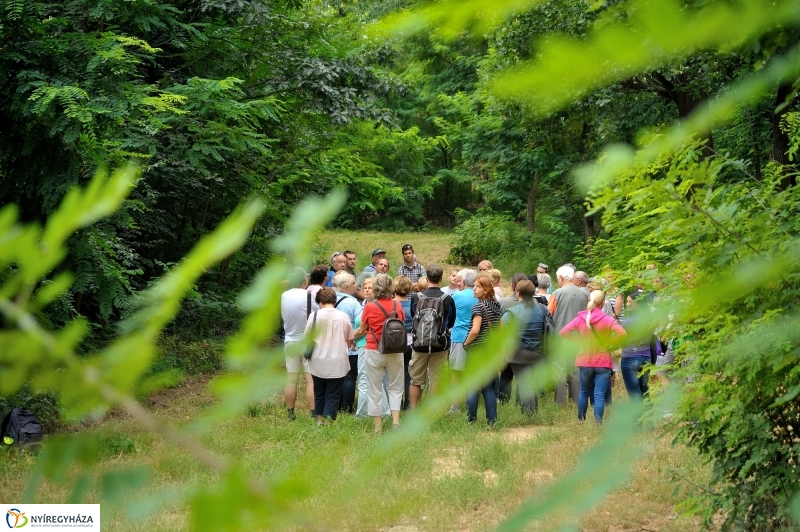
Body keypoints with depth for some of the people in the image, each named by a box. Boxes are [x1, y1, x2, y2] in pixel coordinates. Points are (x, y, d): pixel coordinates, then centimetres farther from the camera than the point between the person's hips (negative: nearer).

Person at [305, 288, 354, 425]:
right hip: (338, 364, -1)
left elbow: (307, 338, -1)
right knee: (333, 397, 4)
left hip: (318, 363, 1)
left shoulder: (314, 315, -8)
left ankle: (320, 421, 31)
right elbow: (350, 341, 6)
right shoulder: (343, 317, -4)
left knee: (319, 394, 19)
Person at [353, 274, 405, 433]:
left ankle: (377, 427, 7)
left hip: (374, 352, -2)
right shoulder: (397, 306, -3)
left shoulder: (370, 307, -8)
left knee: (374, 390, 6)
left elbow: (362, 329, 5)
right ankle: (395, 421, -2)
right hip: (395, 352, 2)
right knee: (395, 388, 11)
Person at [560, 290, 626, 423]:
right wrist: (610, 345, -10)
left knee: (584, 392, 21)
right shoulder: (607, 320, -11)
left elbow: (563, 332, -3)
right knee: (600, 395, -3)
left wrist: (578, 341, 3)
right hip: (603, 363, -3)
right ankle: (598, 423, -8)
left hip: (584, 362, 3)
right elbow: (622, 333, -23)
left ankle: (580, 420, 30)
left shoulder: (580, 319, -2)